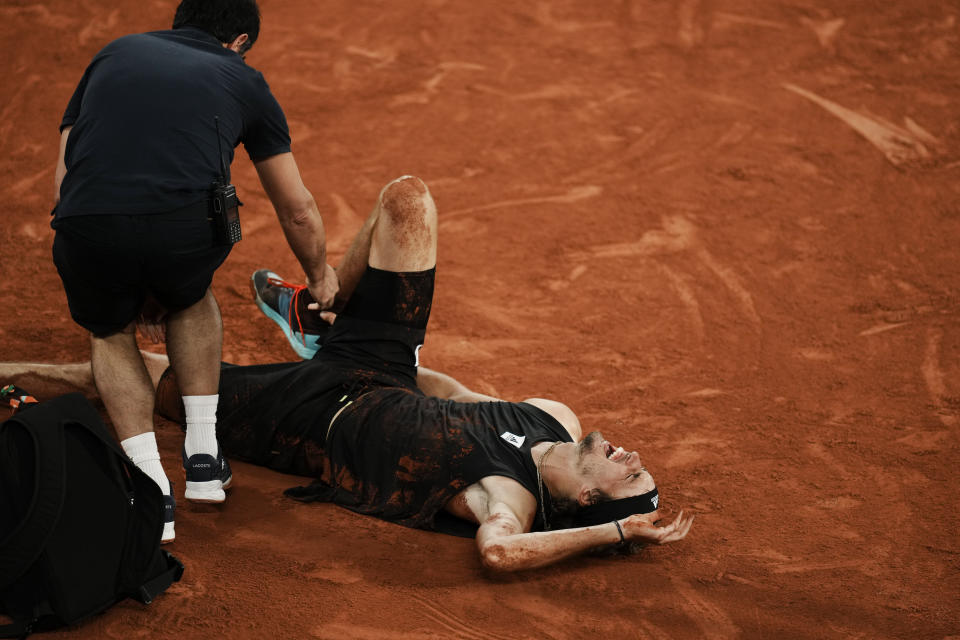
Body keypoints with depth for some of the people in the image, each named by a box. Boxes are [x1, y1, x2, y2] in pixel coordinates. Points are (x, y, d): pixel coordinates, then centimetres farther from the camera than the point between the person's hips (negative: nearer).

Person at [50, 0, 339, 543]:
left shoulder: (115, 54, 32)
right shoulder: (243, 80, 28)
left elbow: (65, 177, 28)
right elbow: (298, 210, 35)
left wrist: (134, 287, 35)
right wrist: (321, 278, 55)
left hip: (86, 227, 1)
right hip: (187, 227, 0)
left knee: (110, 333, 32)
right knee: (190, 298, 36)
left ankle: (150, 488, 17)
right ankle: (204, 458, 32)